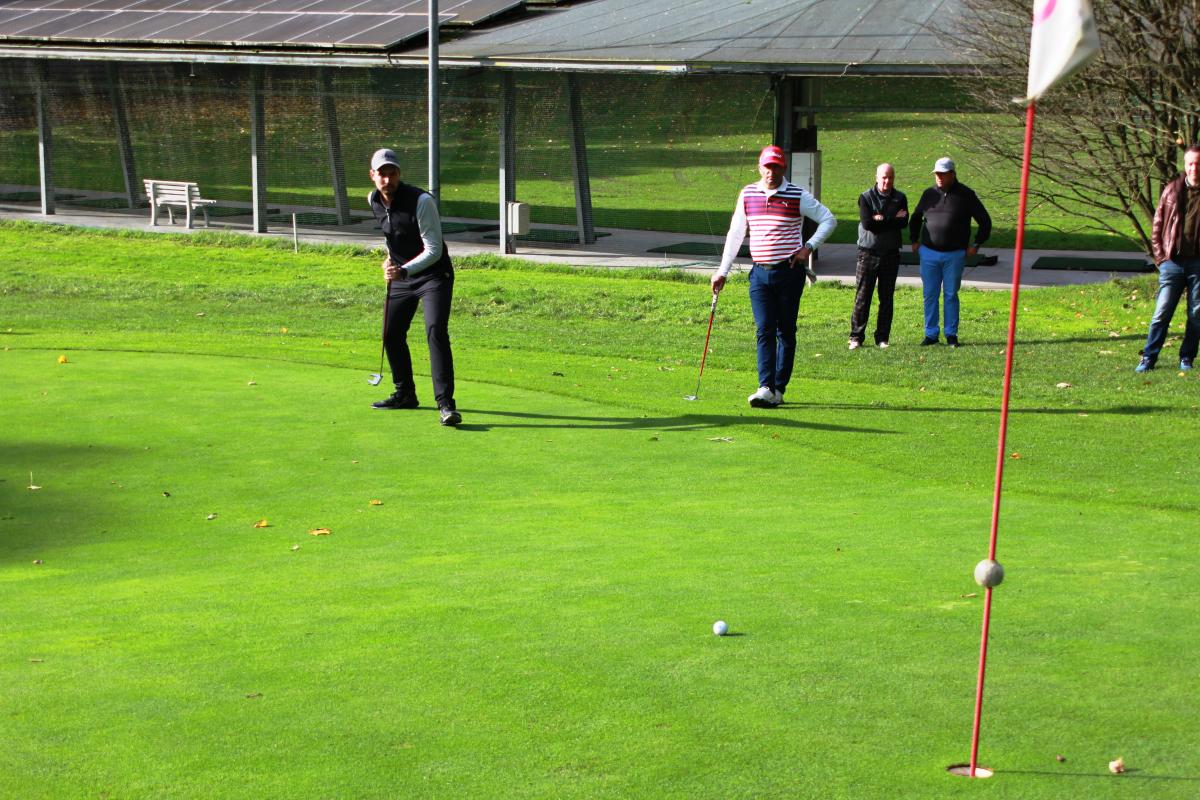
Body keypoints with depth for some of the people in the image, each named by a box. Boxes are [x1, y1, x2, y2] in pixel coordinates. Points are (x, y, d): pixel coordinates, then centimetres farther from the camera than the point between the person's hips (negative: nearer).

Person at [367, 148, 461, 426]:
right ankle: (405, 394, 28)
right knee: (392, 335, 9)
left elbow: (434, 251, -25)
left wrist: (405, 270, -37)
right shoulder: (374, 200, -3)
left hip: (434, 275, -7)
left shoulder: (422, 201, -24)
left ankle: (445, 403, -26)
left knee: (436, 331, -23)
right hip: (401, 276, 7)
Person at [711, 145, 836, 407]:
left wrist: (809, 247, -6)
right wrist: (723, 271, 10)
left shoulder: (798, 196, -3)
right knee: (765, 330, -6)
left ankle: (779, 388, 7)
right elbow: (735, 234, 13)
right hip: (760, 272, 2)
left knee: (786, 331, 3)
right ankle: (765, 387, -13)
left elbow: (829, 220, 5)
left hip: (789, 271, -2)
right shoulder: (747, 194, 7)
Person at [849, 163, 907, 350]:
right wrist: (892, 220, -11)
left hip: (891, 254, 2)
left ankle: (882, 338, 12)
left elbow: (904, 222, -9)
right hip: (868, 252, -2)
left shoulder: (900, 198, 7)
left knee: (887, 298, 5)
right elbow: (867, 223, -15)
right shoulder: (866, 197, 0)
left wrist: (881, 219, -13)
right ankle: (856, 337, 2)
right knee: (862, 297, -3)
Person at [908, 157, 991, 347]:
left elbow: (985, 221, 5)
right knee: (930, 295, 4)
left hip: (955, 255, -2)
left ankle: (951, 334, 11)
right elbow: (915, 218, 24)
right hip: (929, 254, 2)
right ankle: (931, 334, 11)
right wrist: (914, 240, 16)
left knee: (951, 295, 3)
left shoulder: (966, 195, -1)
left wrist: (976, 245, 1)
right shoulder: (929, 194, 7)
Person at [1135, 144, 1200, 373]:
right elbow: (1157, 225, 10)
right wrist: (1160, 257, 3)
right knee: (1162, 312, -1)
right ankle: (1149, 358, 5)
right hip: (1173, 261, 0)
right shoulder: (1172, 190, 4)